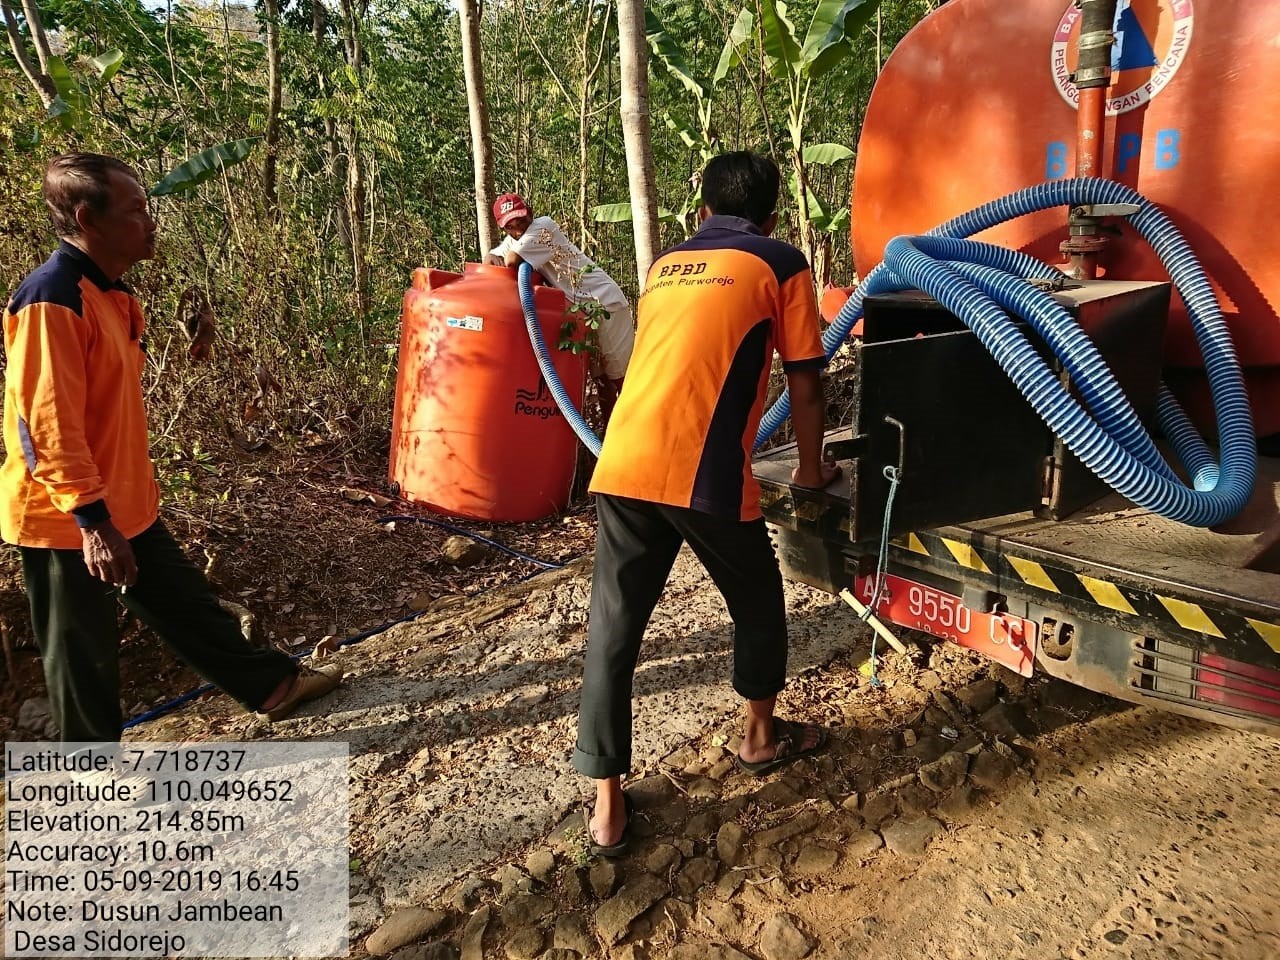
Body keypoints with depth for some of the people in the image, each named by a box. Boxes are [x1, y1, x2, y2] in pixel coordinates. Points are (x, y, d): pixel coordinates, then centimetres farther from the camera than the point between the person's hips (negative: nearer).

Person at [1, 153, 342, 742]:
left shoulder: (107, 290, 9)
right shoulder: (53, 301, -23)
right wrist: (92, 519, -25)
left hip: (125, 505, 9)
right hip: (69, 522, -9)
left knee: (186, 603, 19)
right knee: (84, 653, 8)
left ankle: (272, 685, 32)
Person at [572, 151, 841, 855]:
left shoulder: (665, 265, 26)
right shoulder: (780, 264, 10)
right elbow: (805, 382, 10)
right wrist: (811, 468, 25)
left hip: (621, 466, 5)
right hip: (703, 475, -4)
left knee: (613, 628, 10)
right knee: (757, 604, 21)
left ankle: (606, 805, 15)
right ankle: (762, 738, 40)